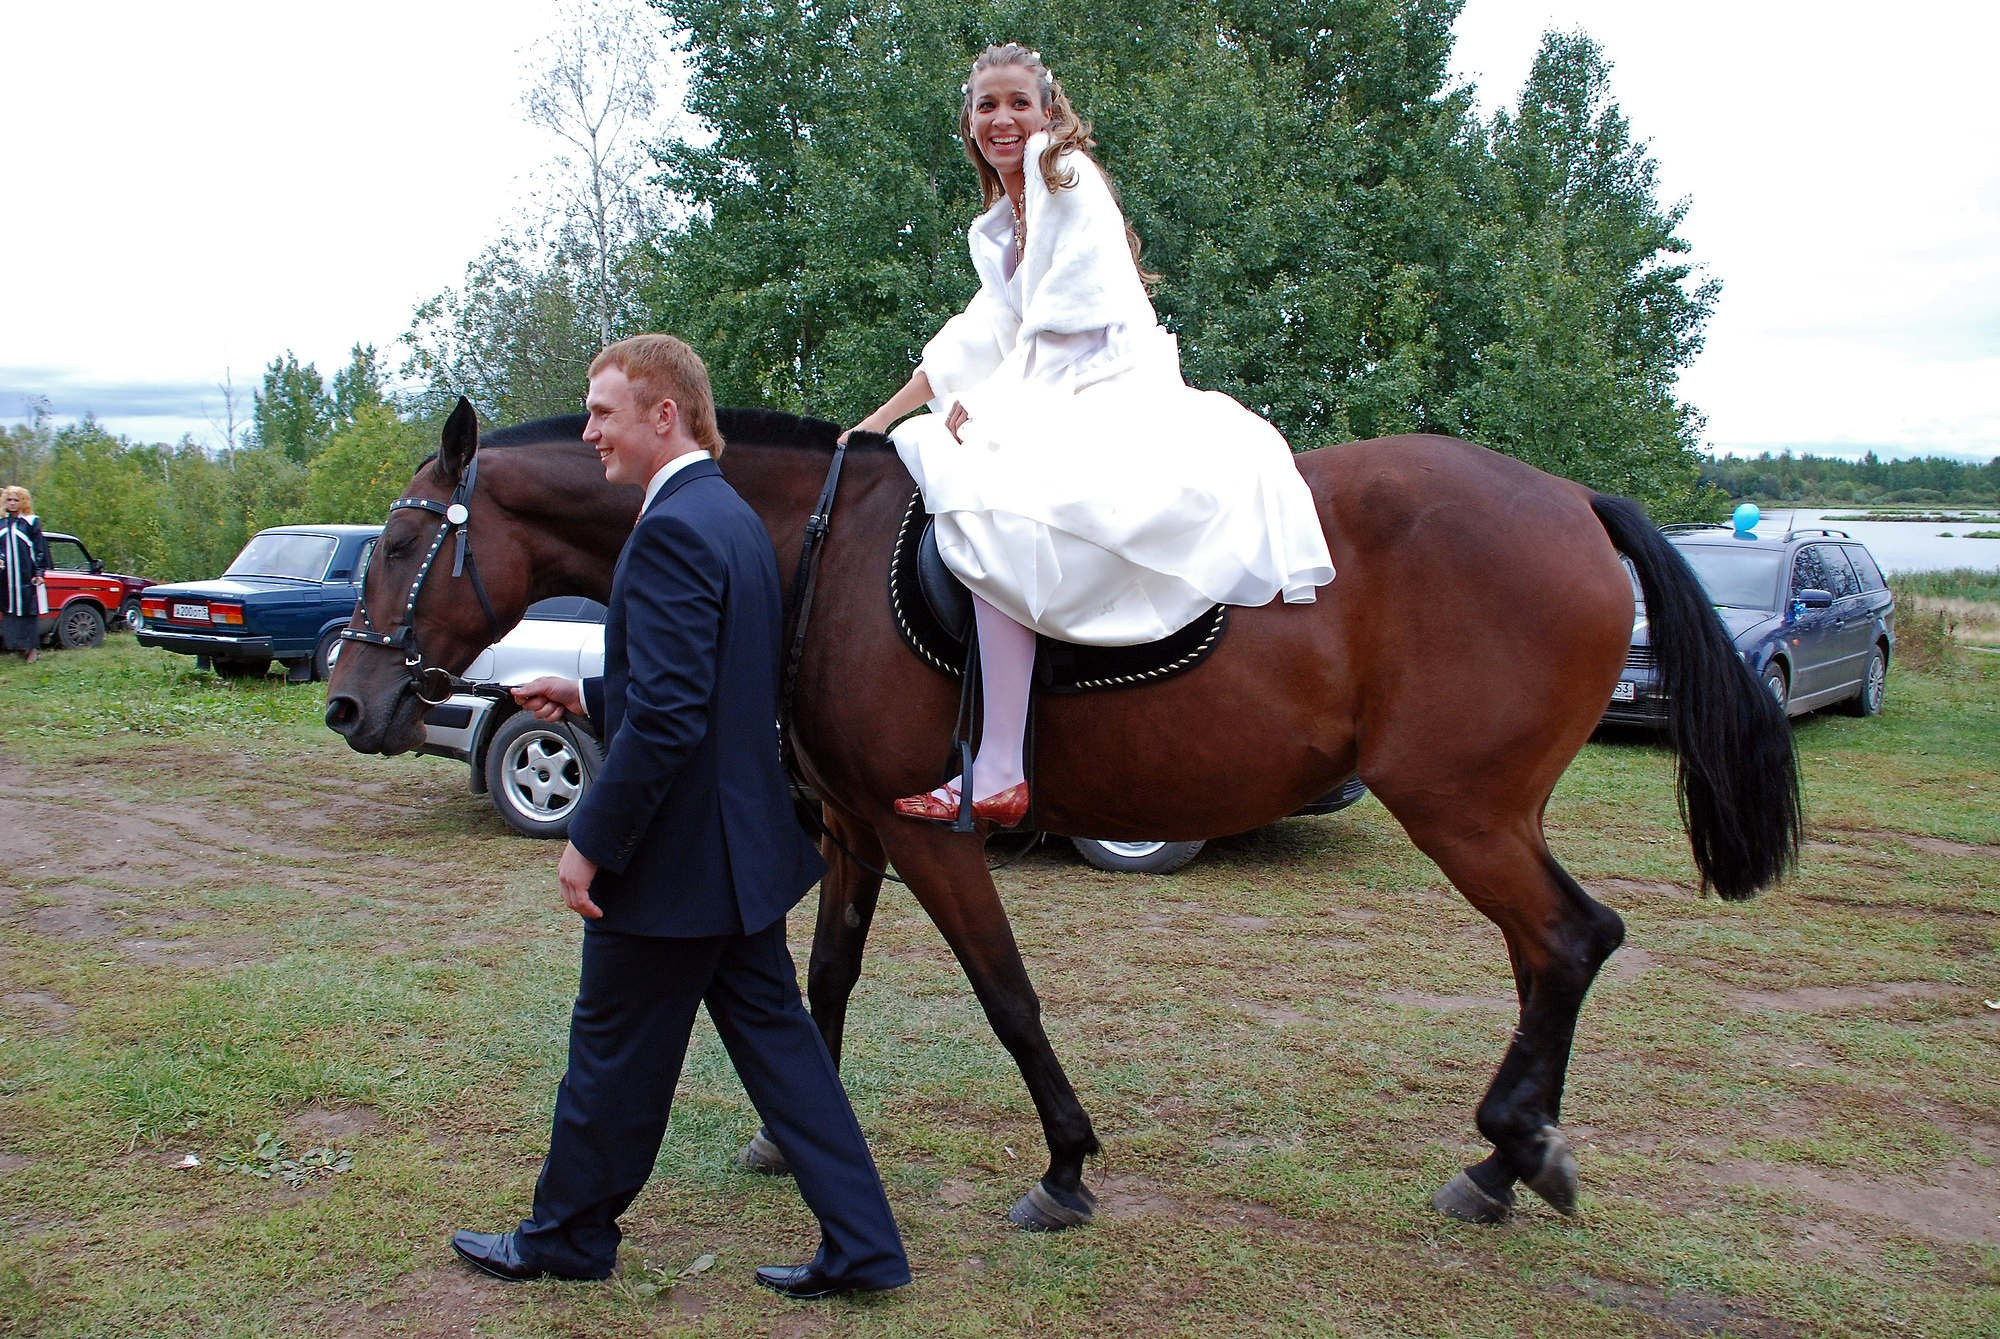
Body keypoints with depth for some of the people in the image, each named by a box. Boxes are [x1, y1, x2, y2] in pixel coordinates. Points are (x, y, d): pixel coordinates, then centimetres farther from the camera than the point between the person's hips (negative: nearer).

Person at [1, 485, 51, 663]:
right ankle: (17, 646, 8)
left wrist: (39, 572, -7)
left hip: (27, 576, -4)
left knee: (28, 611, -3)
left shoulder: (31, 523, 1)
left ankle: (32, 648, 2)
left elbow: (40, 549, -2)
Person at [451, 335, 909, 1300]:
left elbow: (666, 718, -27)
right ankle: (859, 1245, 20)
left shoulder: (672, 528, -21)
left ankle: (567, 1236, 31)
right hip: (743, 841, 10)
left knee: (615, 1050, 10)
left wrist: (590, 842, -19)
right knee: (772, 1032, 14)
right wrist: (587, 697, 16)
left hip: (676, 851, -10)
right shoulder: (733, 515, 11)